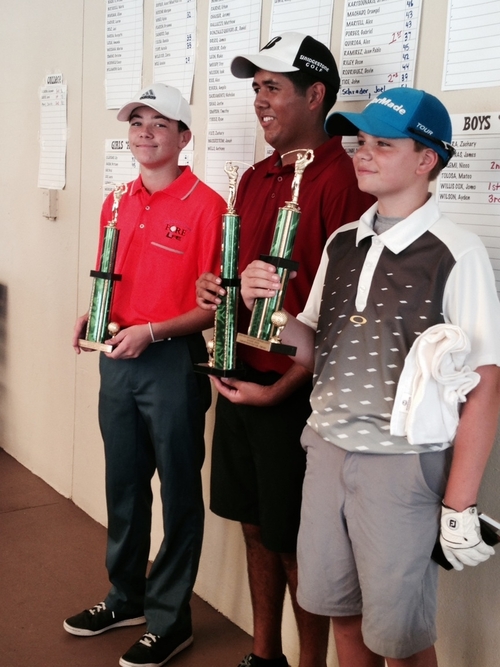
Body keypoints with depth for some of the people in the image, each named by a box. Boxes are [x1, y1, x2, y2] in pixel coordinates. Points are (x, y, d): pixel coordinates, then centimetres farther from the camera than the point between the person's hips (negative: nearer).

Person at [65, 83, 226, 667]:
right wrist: (91, 315, 1)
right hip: (117, 357, 7)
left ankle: (169, 619, 22)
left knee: (178, 491, 7)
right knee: (123, 484, 18)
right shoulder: (118, 202, 10)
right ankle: (125, 598, 37)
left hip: (174, 361, -7)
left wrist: (152, 332, -22)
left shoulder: (204, 205, -11)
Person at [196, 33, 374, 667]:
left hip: (295, 390, -7)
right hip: (240, 379, 8)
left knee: (295, 543, 5)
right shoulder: (253, 179, 11)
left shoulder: (342, 179, -14)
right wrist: (214, 288, 1)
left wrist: (281, 389, -17)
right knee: (255, 525, 18)